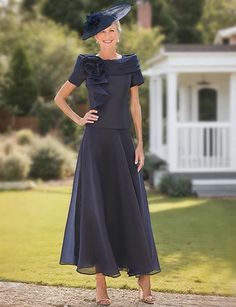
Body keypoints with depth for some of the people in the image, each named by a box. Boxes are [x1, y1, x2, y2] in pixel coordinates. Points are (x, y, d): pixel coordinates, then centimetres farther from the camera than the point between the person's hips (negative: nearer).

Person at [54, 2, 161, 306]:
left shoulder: (130, 63, 8)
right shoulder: (86, 63, 3)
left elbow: (135, 105, 8)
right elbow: (59, 97, 10)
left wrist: (140, 144, 3)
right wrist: (78, 120, -3)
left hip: (123, 142, 2)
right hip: (95, 142, -2)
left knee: (131, 208, 1)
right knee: (96, 208, -3)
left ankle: (143, 279, 7)